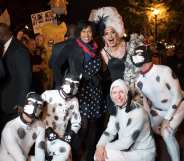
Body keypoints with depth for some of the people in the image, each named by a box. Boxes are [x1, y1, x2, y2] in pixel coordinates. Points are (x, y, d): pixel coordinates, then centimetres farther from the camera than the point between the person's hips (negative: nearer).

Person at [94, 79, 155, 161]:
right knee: (99, 154, -10)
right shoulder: (116, 108, -1)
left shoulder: (137, 112, -25)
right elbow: (110, 131, -1)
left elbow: (126, 142, -25)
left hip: (143, 152, -7)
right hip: (128, 150, 7)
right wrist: (100, 146, -20)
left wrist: (105, 147, -17)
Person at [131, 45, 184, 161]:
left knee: (167, 134, -21)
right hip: (158, 109, 6)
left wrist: (167, 119, -22)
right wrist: (152, 123, -2)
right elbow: (144, 103, 0)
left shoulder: (164, 71, -29)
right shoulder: (139, 81, -13)